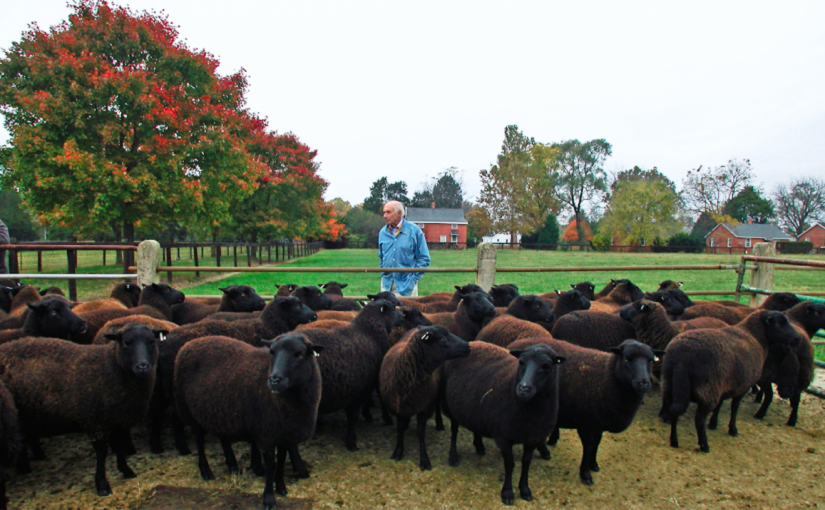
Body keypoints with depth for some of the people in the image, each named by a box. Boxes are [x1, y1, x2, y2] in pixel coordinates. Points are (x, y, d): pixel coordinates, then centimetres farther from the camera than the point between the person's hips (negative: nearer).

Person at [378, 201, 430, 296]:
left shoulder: (414, 230, -5)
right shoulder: (383, 232, 8)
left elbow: (424, 258, -3)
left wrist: (413, 278, -8)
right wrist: (383, 274, 10)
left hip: (406, 285, -4)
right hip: (387, 284, 4)